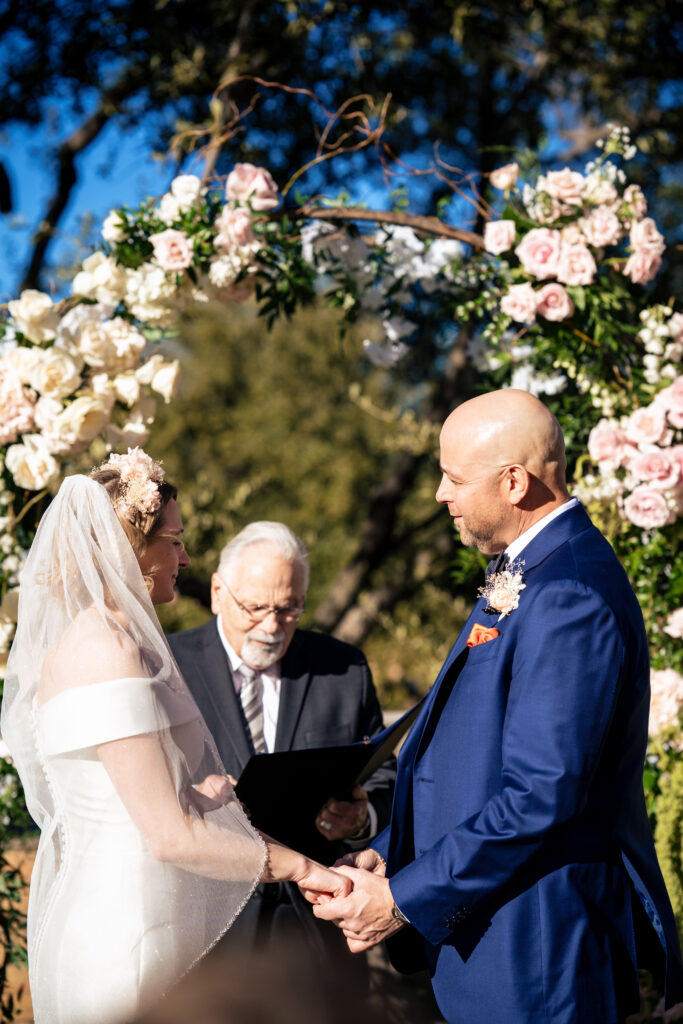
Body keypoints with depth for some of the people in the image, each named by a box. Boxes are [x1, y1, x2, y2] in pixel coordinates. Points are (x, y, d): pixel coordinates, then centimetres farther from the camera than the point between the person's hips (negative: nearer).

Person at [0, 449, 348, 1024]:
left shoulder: (78, 644, 10)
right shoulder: (111, 655, -20)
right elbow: (171, 837, -22)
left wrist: (196, 791, 10)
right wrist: (296, 865, -14)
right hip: (130, 933, -10)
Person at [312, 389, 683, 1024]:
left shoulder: (570, 595, -21)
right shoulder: (523, 575, 12)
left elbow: (542, 793, -26)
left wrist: (402, 899, -19)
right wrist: (387, 854, 4)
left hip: (538, 945, -9)